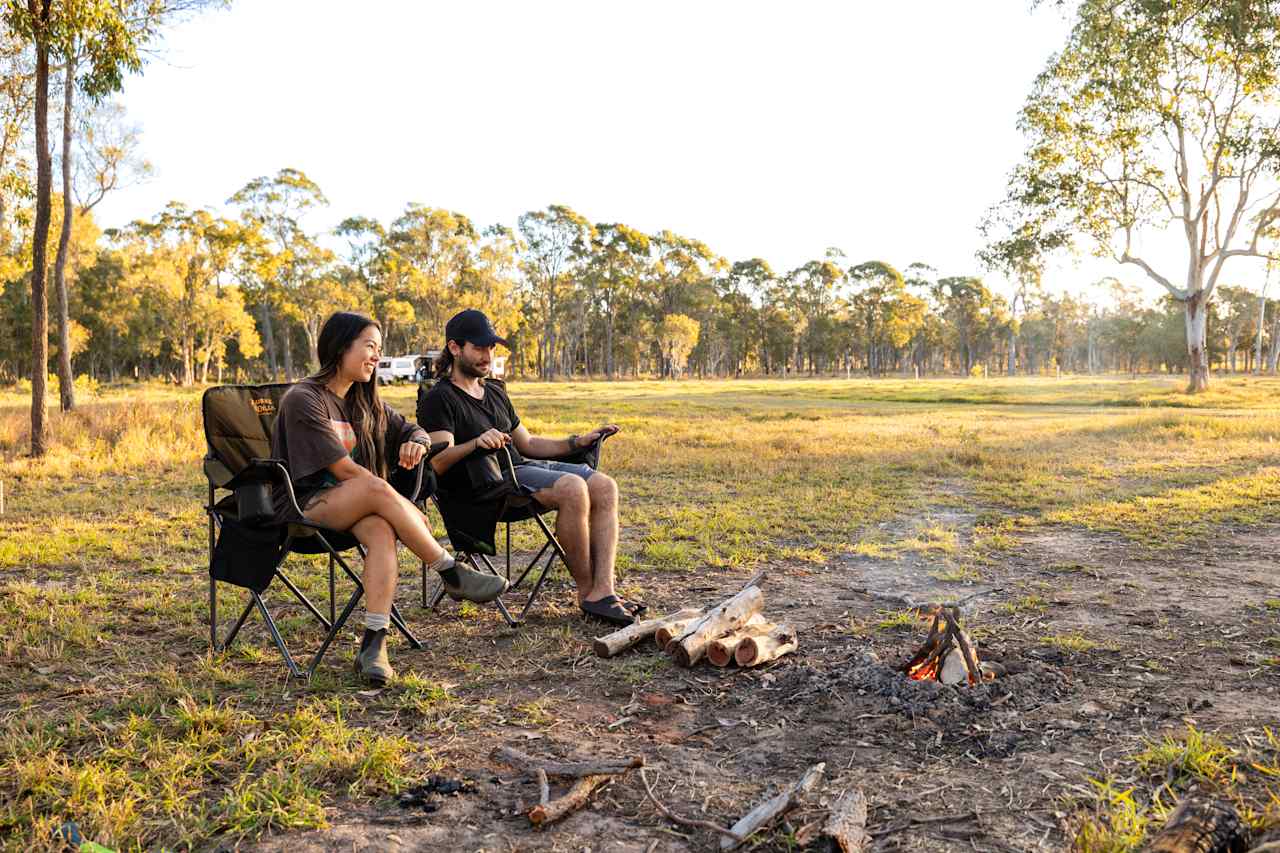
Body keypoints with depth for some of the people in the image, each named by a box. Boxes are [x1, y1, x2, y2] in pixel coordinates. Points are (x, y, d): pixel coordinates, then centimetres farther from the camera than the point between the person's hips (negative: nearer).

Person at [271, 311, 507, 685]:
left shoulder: (364, 402, 13)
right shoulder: (303, 400, -11)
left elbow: (412, 429, 20)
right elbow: (344, 470, -17)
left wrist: (416, 442, -7)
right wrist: (407, 510, -18)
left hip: (353, 506, 6)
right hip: (302, 506, -6)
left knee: (382, 531, -30)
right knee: (377, 490, -34)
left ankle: (374, 644, -39)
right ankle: (453, 576, -23)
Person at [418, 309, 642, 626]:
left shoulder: (495, 392, 25)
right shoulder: (439, 399, -2)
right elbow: (439, 462, -16)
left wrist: (578, 442, 15)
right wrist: (476, 442, -35)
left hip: (523, 466, 8)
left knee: (604, 487, -12)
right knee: (573, 488, -30)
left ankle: (603, 589, -21)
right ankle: (586, 593, -17)